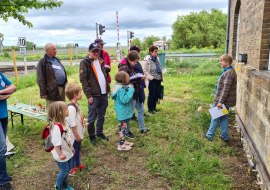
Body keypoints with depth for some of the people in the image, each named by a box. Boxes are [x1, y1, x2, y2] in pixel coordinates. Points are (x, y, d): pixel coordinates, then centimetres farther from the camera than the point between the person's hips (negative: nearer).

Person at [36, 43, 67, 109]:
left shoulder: (57, 60, 16)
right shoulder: (43, 62, -7)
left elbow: (63, 72, 22)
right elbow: (41, 79, -11)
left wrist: (65, 85, 17)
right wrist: (43, 93, -15)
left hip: (62, 89, 7)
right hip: (52, 90, -7)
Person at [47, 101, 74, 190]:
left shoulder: (63, 123, -3)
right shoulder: (56, 127, -33)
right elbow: (56, 143, -29)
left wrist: (71, 147, 16)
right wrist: (60, 154, -21)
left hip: (68, 152, 9)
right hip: (62, 154, -9)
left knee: (68, 169, 23)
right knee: (64, 170, 10)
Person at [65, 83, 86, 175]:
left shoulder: (76, 104, 1)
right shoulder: (71, 108, -30)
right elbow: (72, 124, -27)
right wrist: (76, 136, -19)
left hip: (79, 134, 9)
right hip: (74, 136, -9)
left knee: (78, 150, 25)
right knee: (73, 151, 11)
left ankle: (78, 164, 44)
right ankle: (72, 167, 30)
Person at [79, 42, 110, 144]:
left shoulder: (100, 61, 13)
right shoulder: (85, 62, -9)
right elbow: (83, 80, -13)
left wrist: (108, 89, 14)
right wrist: (89, 95, -16)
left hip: (104, 94, 6)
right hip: (94, 95, -6)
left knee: (101, 116, 16)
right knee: (92, 118, 5)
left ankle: (99, 132, 32)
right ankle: (91, 136, 20)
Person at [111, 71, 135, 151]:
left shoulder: (123, 87, 6)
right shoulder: (121, 89, -25)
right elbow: (124, 100, -31)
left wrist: (130, 89, 4)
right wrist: (131, 91, -27)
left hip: (125, 112, 10)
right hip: (123, 113, -10)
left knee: (124, 127, 21)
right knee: (123, 128, 1)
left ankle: (123, 141, 36)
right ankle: (121, 145, 13)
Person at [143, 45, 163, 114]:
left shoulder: (156, 59, 7)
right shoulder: (148, 60, -14)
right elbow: (145, 70, -14)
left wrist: (161, 77, 10)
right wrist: (151, 77, -18)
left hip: (158, 80, 7)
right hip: (152, 80, -7)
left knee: (156, 94, 13)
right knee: (152, 95, 2)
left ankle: (154, 107, 29)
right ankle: (150, 109, 16)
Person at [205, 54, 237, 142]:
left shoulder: (229, 73, -21)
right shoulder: (229, 71, 10)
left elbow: (226, 89, -25)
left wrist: (220, 102, -24)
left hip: (223, 100, -9)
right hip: (225, 100, 9)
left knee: (215, 117, 4)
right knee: (223, 117, 16)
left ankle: (210, 135, 18)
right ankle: (225, 136, 24)